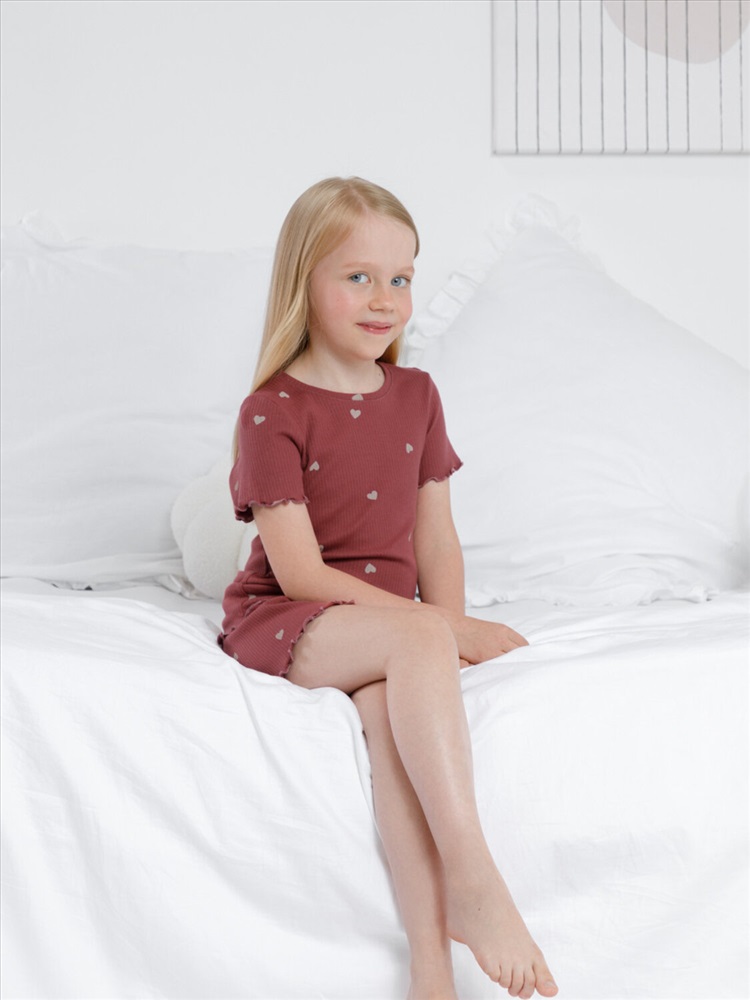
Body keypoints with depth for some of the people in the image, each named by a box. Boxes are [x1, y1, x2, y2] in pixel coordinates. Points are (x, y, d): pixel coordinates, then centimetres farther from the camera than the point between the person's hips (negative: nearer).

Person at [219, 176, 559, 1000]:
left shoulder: (415, 396, 10)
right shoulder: (272, 412, -8)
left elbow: (436, 538, 11)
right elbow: (300, 571, -14)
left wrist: (450, 633, -9)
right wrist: (443, 630, -18)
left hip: (383, 620, 4)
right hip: (286, 620, -3)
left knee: (390, 706, -32)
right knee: (416, 640, -35)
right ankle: (471, 876, -35)